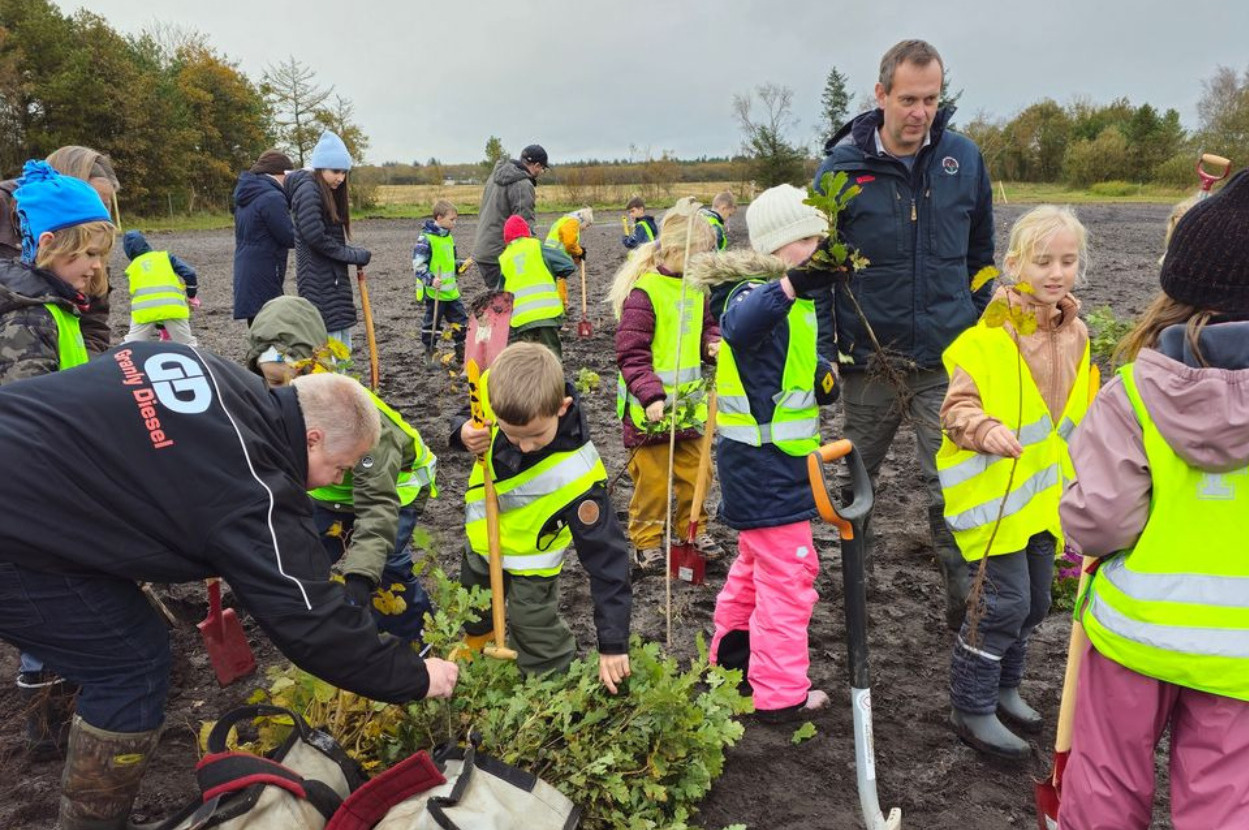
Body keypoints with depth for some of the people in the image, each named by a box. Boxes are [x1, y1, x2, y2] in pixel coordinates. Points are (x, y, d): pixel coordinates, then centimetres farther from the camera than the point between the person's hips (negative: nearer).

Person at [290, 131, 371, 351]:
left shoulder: (328, 193, 17)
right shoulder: (308, 190, -12)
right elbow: (315, 237, -20)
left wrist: (355, 253, 1)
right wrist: (354, 256, -13)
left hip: (335, 279, 10)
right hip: (318, 281, -10)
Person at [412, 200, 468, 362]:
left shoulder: (448, 237, 12)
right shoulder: (426, 239, -14)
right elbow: (418, 264, -17)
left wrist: (458, 265, 6)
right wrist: (430, 279, -28)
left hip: (451, 290, 8)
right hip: (434, 292, -8)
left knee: (461, 321, 10)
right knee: (432, 324, 4)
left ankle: (462, 354, 21)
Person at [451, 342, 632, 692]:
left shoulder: (576, 473, -43)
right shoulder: (492, 391, -30)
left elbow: (605, 554, -35)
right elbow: (468, 416, -5)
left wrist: (613, 643, -32)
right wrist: (464, 432, -30)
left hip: (530, 556, -6)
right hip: (482, 537, 6)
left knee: (539, 644, 4)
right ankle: (473, 651, 62)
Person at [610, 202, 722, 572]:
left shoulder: (696, 285, 6)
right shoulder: (644, 291, -17)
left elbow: (708, 324, 22)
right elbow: (631, 353, -18)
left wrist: (714, 343, 0)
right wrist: (652, 395, -27)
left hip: (688, 400, 7)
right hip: (650, 405, -7)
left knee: (694, 469, 17)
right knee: (653, 477, 4)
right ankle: (646, 541, 20)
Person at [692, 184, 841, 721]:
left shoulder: (785, 298, 13)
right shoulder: (755, 291, -19)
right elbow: (739, 326, -46)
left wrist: (824, 376, 5)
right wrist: (789, 284, -62)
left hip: (772, 460, 11)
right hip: (765, 465, -11)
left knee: (756, 562, 23)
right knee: (789, 573, -1)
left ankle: (732, 655, 40)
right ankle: (780, 693, 11)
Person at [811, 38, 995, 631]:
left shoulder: (964, 160, 2)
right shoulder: (842, 168, -5)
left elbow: (981, 256, 13)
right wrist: (821, 354, -5)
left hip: (947, 360, 1)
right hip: (869, 359, 0)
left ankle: (966, 602, 13)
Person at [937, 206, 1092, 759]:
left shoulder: (1076, 335, 7)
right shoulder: (989, 335, -17)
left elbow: (1080, 415, 19)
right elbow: (956, 406, -17)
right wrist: (987, 429, -36)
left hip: (1043, 495, 8)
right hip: (993, 493, -8)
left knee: (1035, 600, 17)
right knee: (1004, 601, -6)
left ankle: (1003, 687, 39)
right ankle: (971, 709, 13)